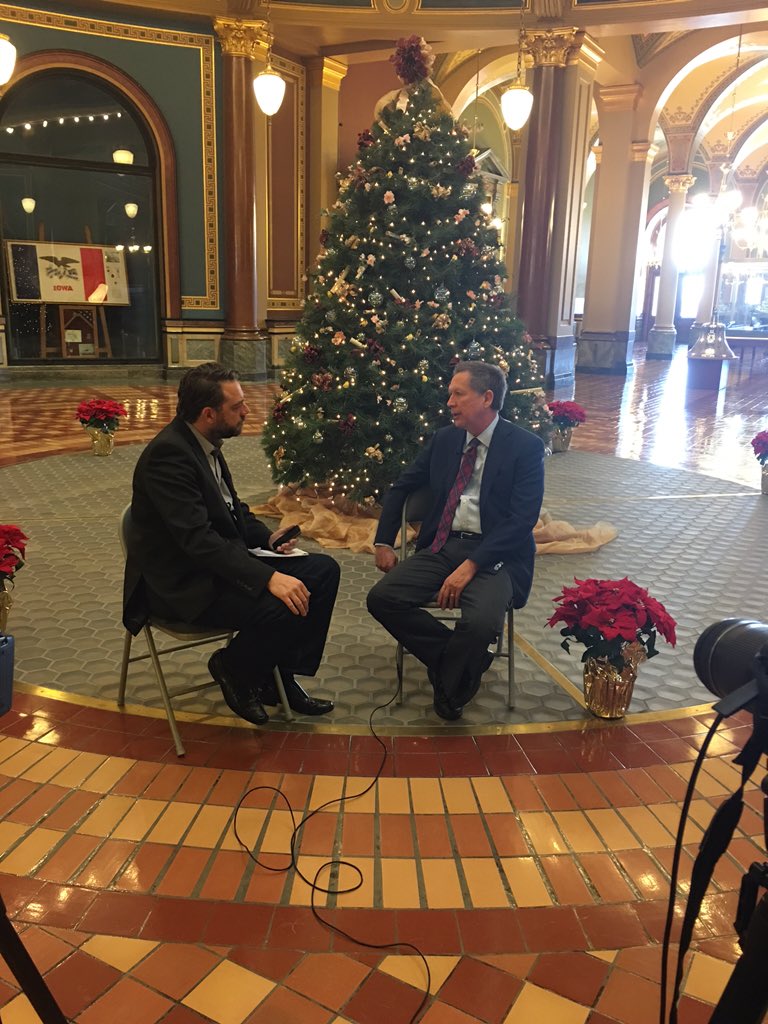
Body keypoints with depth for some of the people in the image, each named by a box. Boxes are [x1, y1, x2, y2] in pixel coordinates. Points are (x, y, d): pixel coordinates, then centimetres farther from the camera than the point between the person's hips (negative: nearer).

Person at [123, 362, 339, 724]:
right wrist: (268, 578, -34)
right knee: (283, 608, -30)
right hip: (184, 584, -9)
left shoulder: (203, 443, 7)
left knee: (324, 570, -1)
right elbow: (198, 539, -29)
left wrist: (267, 537, 1)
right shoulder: (167, 454, -22)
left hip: (223, 559, 10)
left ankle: (280, 676, 8)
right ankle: (232, 667, 2)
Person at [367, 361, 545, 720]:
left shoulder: (525, 446, -4)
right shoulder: (444, 440, 12)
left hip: (494, 554, -5)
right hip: (442, 546, 5)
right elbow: (400, 489, 21)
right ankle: (458, 661, 2)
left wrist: (471, 566, -22)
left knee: (481, 623, -33)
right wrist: (383, 543, 8)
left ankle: (450, 685, 1)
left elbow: (522, 519, -13)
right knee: (381, 598, -17)